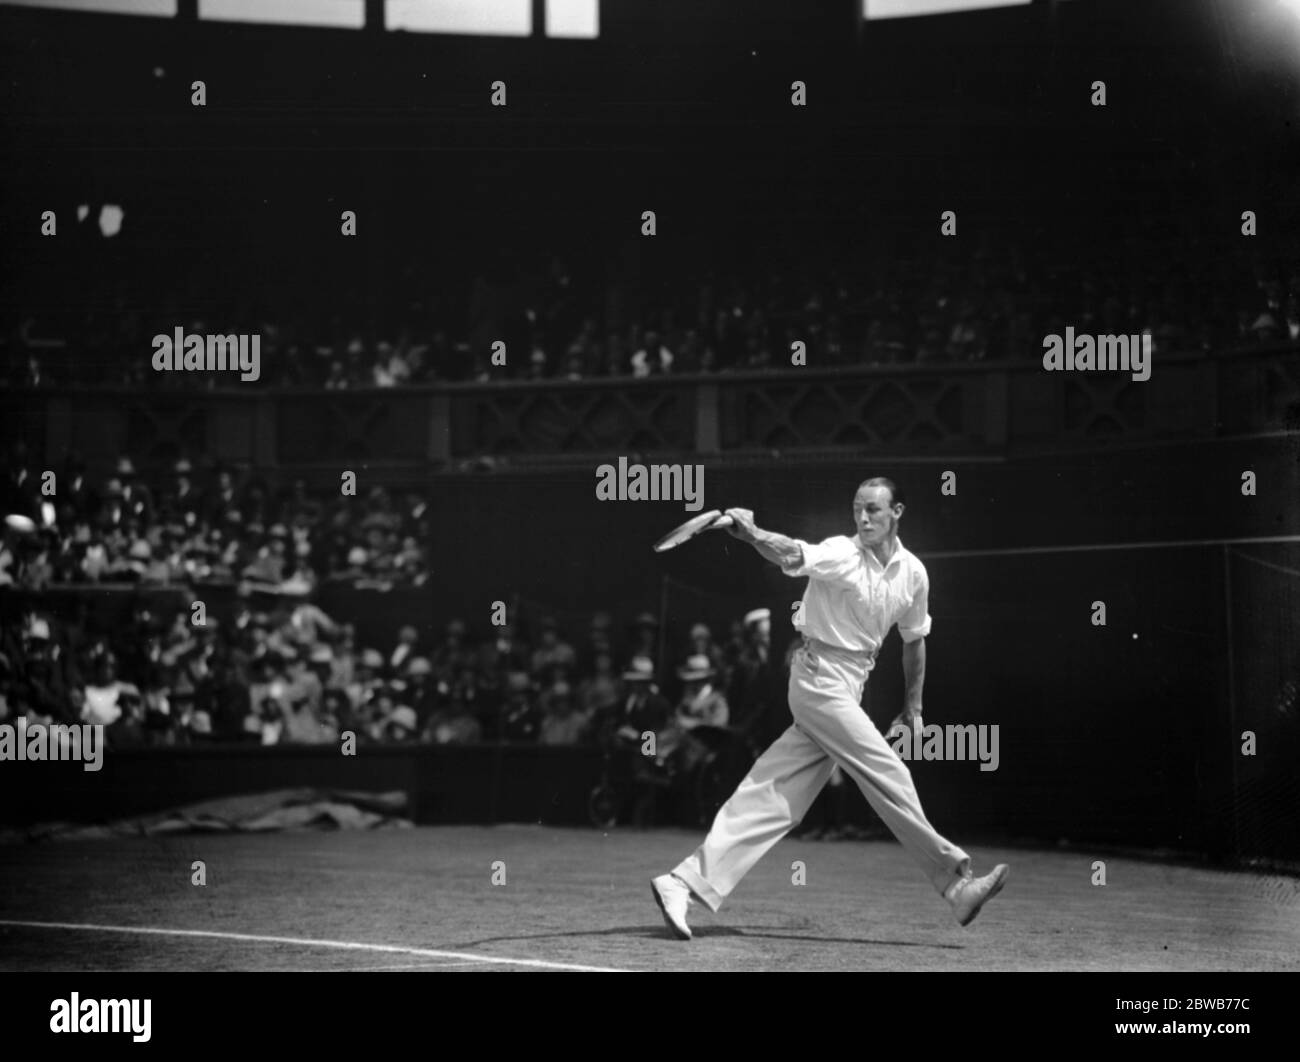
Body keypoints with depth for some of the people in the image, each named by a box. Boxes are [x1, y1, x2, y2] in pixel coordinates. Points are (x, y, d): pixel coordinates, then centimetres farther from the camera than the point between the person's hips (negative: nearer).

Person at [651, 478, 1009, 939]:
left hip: (848, 691, 7)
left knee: (773, 798, 2)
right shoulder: (841, 554, -11)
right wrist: (751, 534, -51)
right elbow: (792, 556, -30)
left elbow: (914, 640, 22)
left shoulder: (913, 573, 8)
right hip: (820, 677, -7)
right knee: (889, 776, -11)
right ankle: (955, 881, -5)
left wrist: (913, 705, 25)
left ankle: (686, 882, 2)